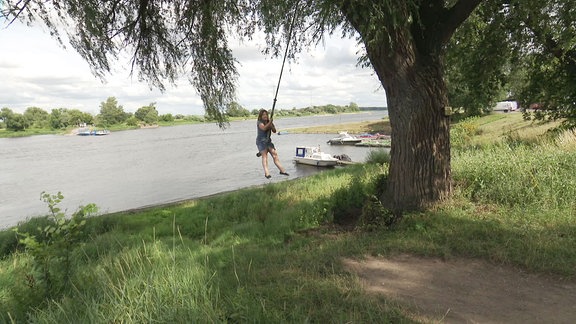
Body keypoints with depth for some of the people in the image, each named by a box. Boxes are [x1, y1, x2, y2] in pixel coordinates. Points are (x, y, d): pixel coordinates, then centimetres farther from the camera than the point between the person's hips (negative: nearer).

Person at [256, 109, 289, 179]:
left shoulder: (269, 122, 11)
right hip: (261, 141, -6)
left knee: (275, 154, 1)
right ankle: (266, 173, -25)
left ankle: (282, 170, 6)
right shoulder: (259, 122, -6)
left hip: (268, 140, 6)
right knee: (264, 155, -17)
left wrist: (271, 125, -11)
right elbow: (264, 128, -26)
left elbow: (274, 131, 5)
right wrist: (269, 122, -30)